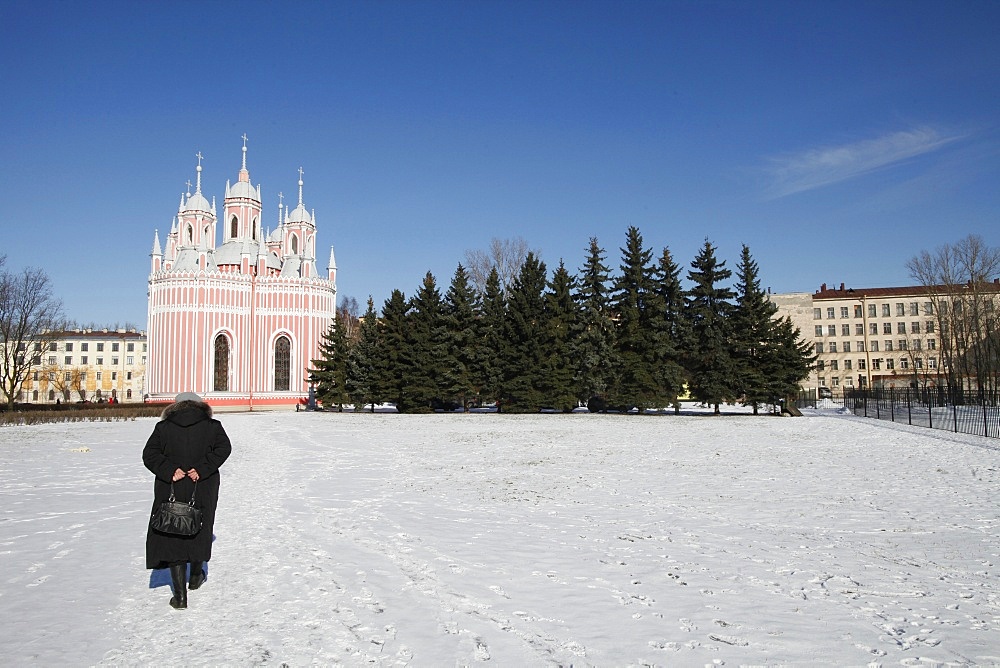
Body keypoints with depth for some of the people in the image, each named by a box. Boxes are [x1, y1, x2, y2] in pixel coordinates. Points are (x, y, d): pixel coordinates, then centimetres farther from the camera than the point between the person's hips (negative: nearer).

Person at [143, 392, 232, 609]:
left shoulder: (163, 427, 2)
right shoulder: (212, 426, 1)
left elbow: (149, 454, -8)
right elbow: (223, 448, -13)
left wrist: (169, 471, -14)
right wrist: (202, 469, -17)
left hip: (170, 492, -1)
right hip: (203, 491, 1)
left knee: (172, 537, 3)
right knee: (200, 530, 21)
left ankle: (180, 594, -2)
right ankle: (196, 575, 39)